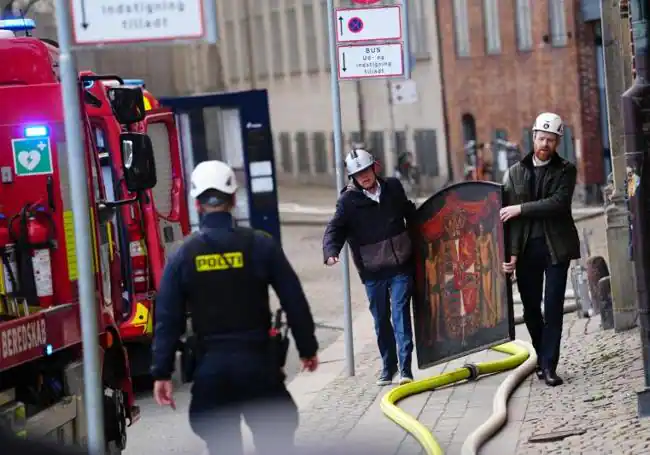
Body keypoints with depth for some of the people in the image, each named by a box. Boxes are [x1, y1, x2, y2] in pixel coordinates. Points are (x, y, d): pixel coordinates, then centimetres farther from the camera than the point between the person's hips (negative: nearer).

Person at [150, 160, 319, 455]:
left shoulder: (184, 255, -1)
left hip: (211, 366, 1)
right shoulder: (260, 245, -5)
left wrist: (162, 372, 1)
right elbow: (294, 301, -2)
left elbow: (167, 319, -3)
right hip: (258, 362, -1)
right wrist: (307, 348, 10)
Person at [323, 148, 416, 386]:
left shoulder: (393, 187, 3)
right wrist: (331, 251, -30)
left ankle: (405, 368, -6)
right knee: (381, 320, 9)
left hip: (401, 265, 0)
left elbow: (409, 213, 21)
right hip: (372, 270, 0)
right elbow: (335, 229, -11)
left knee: (401, 313, -7)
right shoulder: (348, 200, -6)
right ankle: (388, 366, 25)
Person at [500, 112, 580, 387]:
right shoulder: (515, 172, 8)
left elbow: (559, 202, -14)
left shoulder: (565, 171, 2)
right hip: (526, 248, 2)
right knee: (531, 309, 7)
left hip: (556, 246, -2)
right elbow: (507, 215, 3)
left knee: (553, 308, -6)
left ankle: (549, 366, -4)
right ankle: (543, 358, 23)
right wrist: (510, 252, -6)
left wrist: (521, 208, -16)